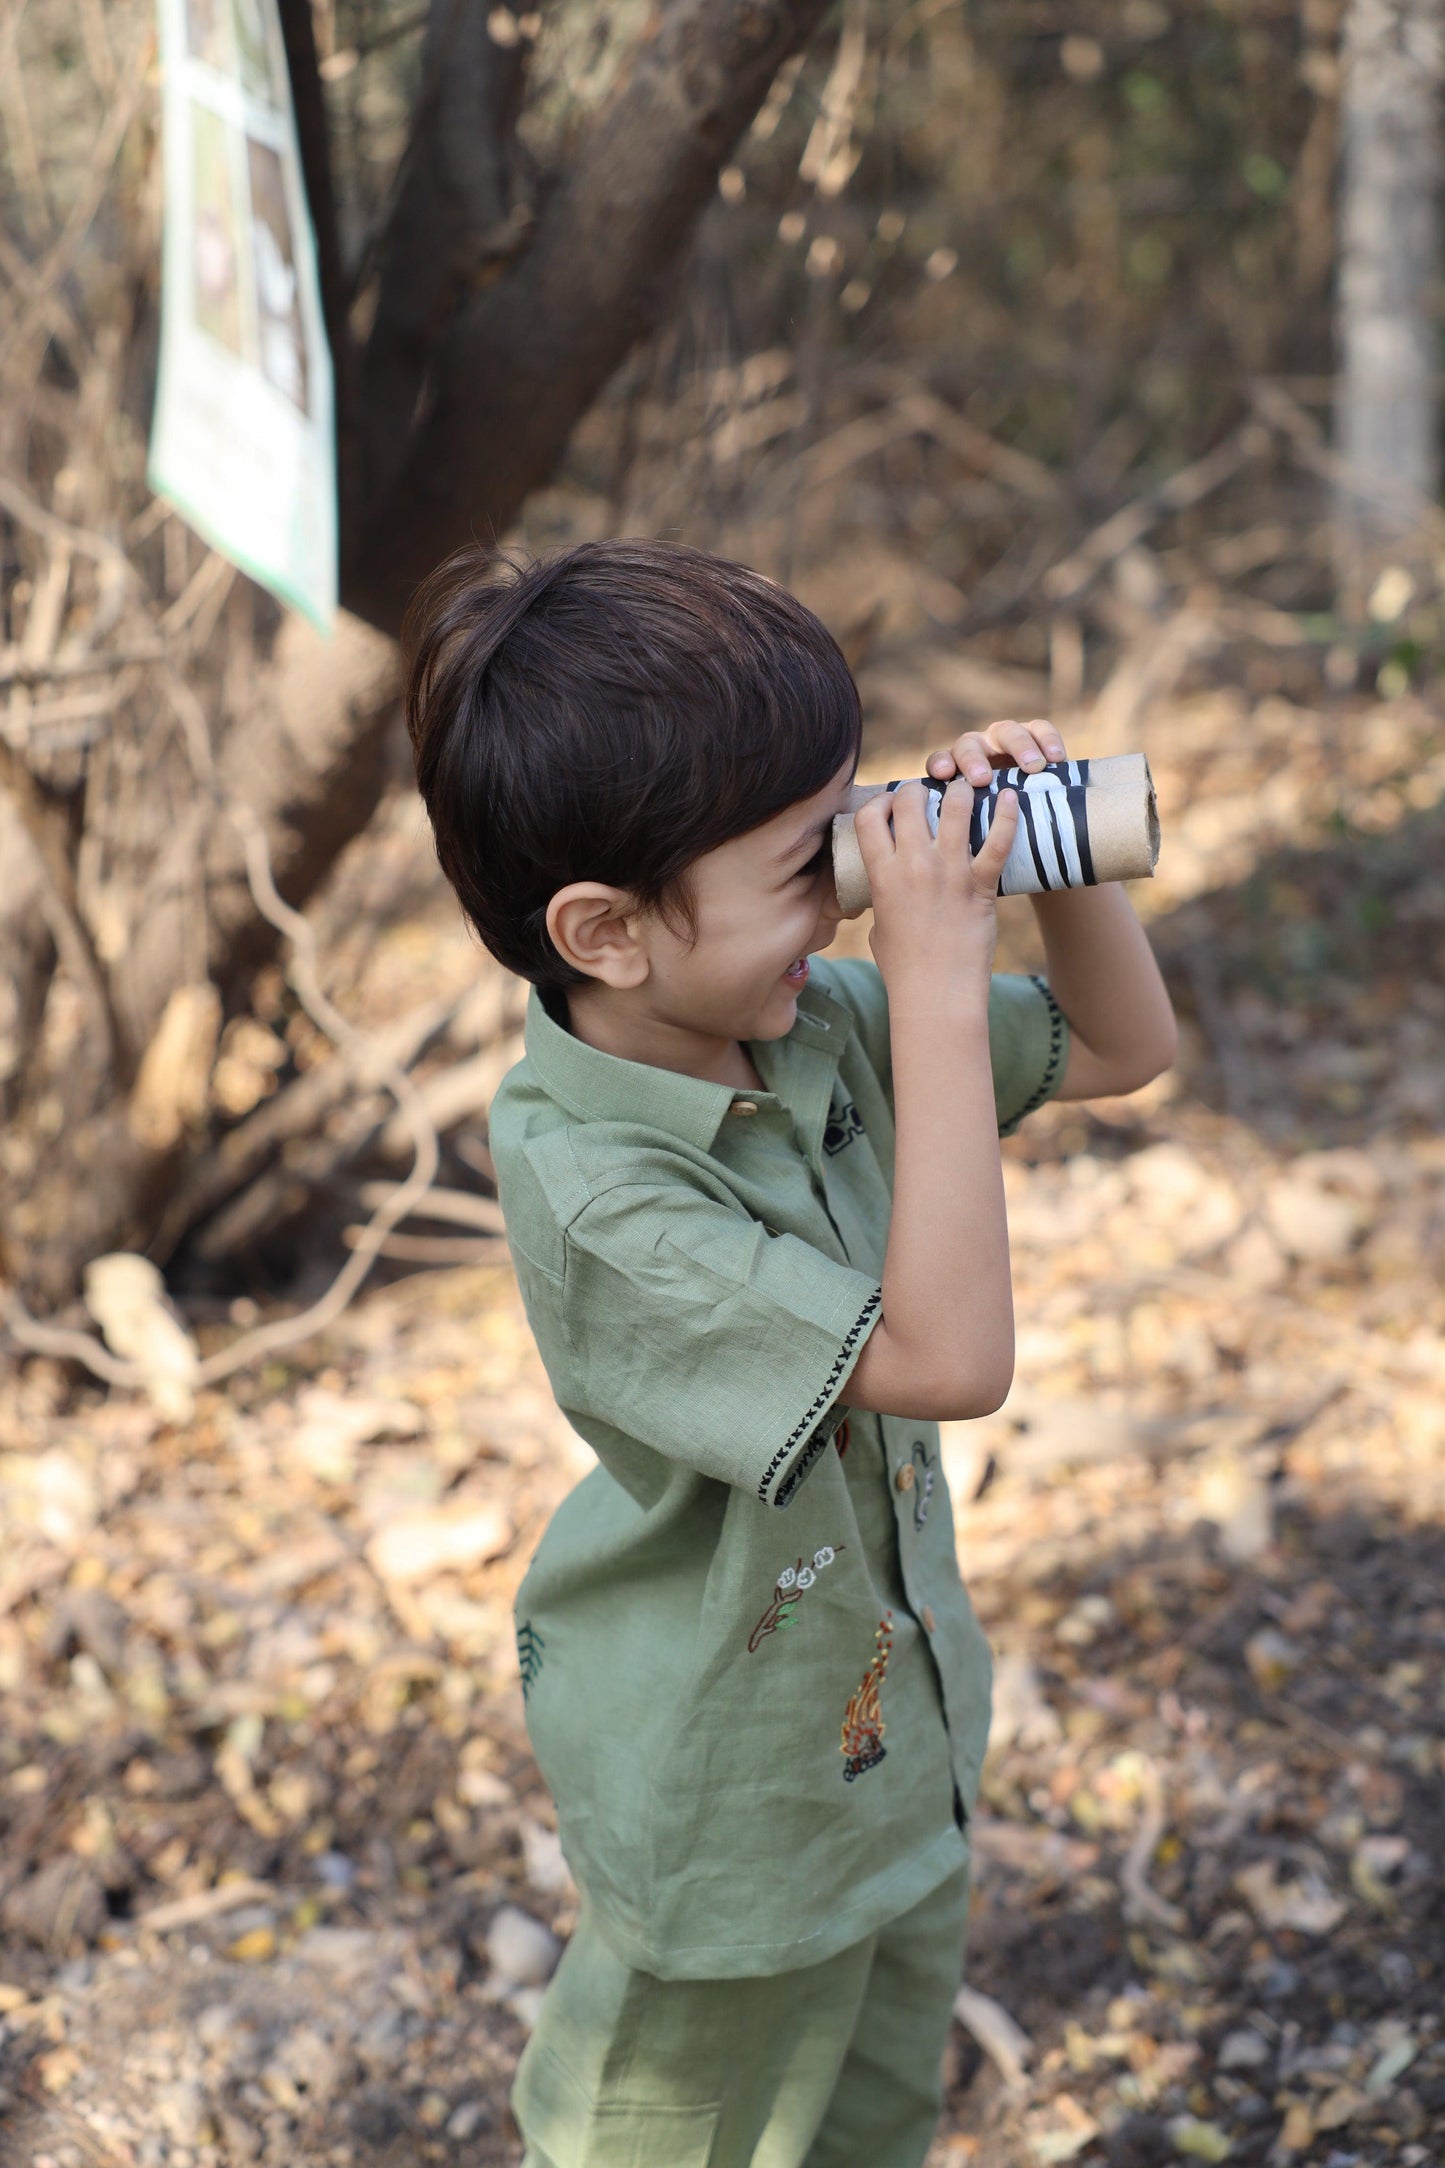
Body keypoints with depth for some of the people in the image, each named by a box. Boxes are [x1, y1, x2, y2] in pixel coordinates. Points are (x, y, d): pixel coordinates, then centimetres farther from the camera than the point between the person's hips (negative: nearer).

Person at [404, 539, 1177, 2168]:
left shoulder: (813, 1020, -12)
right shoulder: (587, 1184, -34)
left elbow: (1121, 1049, 1)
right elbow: (949, 1357, -40)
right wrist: (941, 991, -40)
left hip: (892, 1711, 7)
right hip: (725, 1791, -7)